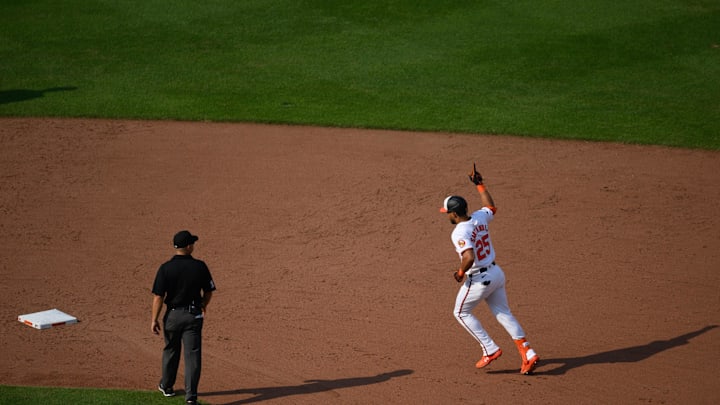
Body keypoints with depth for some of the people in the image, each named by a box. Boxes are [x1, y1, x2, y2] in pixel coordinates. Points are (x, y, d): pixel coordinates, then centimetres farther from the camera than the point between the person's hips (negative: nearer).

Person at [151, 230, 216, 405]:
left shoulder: (166, 268, -11)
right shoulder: (200, 266, -7)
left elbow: (158, 297, -11)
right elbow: (208, 292, 4)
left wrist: (154, 319, -4)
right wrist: (203, 306, 24)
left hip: (173, 315, 1)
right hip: (194, 315, -1)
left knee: (170, 351, 21)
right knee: (193, 355, 0)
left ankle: (166, 386, 37)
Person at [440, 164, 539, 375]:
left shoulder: (460, 232, -22)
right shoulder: (480, 218, 1)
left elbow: (469, 258, -35)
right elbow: (491, 207, 25)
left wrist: (460, 273, -16)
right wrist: (479, 185, 28)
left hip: (479, 279, -8)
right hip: (496, 273, 8)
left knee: (461, 312, 14)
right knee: (503, 313, 15)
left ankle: (490, 349, 10)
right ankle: (528, 353, 4)